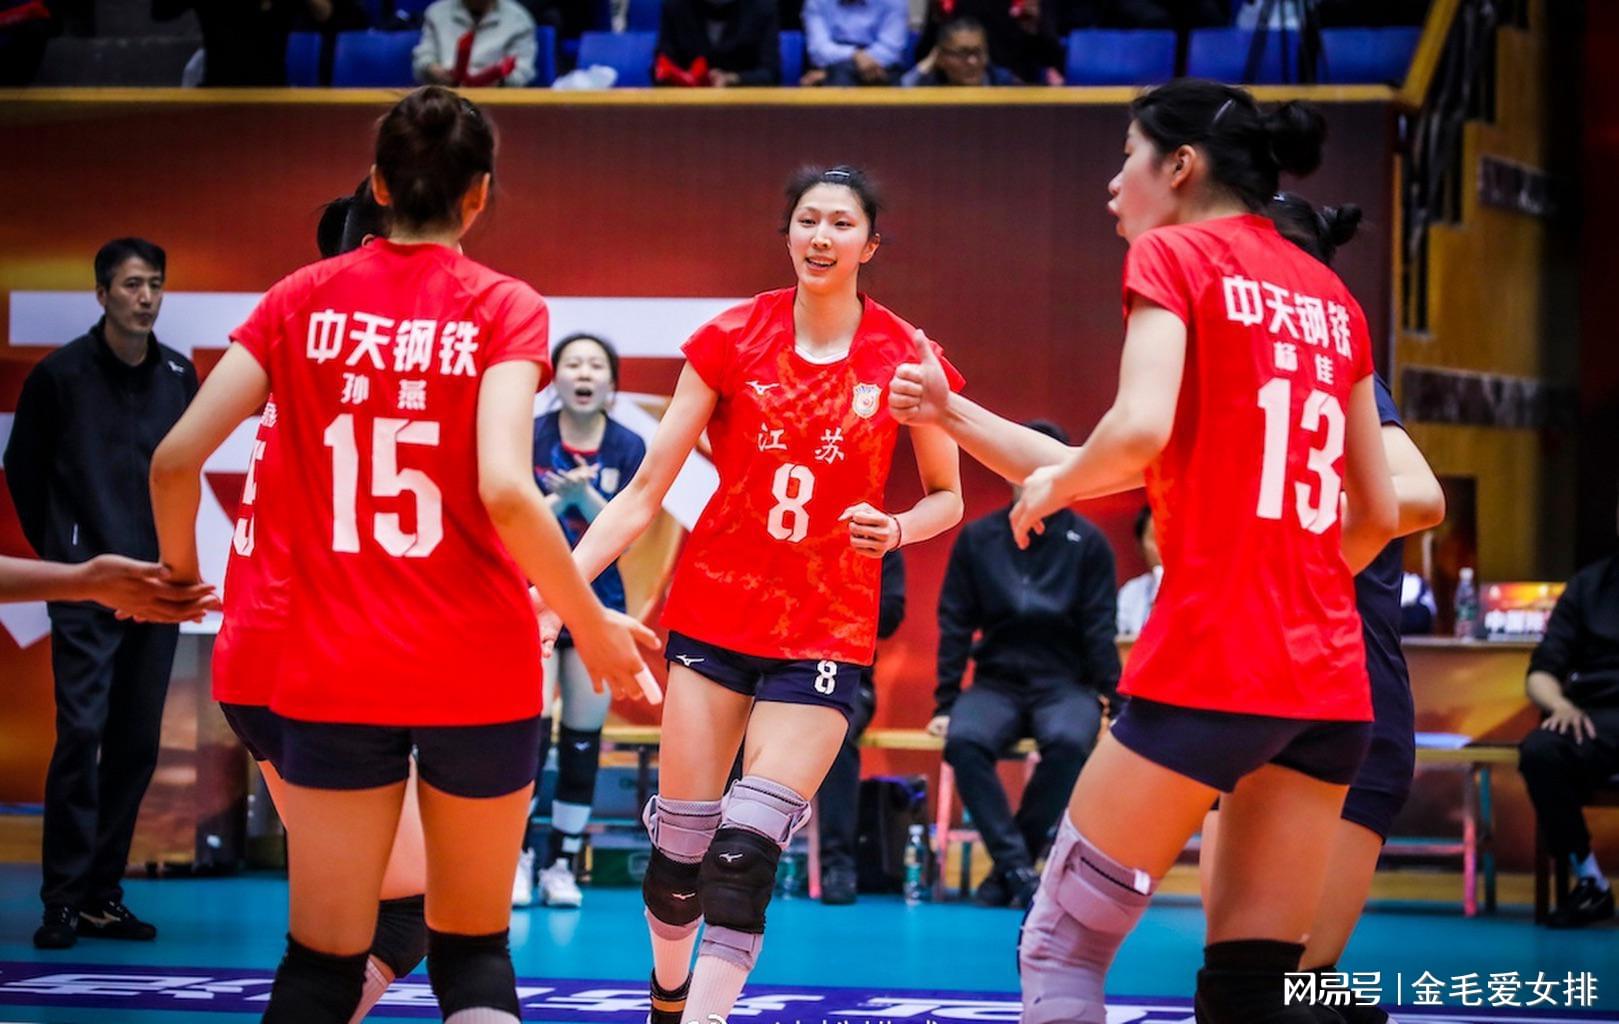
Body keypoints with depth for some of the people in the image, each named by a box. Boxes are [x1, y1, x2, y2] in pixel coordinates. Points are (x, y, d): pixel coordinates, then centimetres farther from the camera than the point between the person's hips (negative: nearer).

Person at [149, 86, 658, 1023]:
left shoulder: (304, 299, 3)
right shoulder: (504, 309, -4)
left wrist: (181, 579, 16)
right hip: (481, 673, -1)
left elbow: (178, 459, -2)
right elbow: (504, 490, -18)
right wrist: (593, 623, -6)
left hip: (333, 674, 1)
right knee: (474, 947, 13)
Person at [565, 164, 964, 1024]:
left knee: (745, 855, -13)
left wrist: (895, 529, -15)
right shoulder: (731, 338, -3)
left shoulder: (904, 356, -4)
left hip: (826, 633, -1)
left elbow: (947, 497, 8)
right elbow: (647, 488, -2)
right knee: (680, 841, 2)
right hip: (714, 613, 1)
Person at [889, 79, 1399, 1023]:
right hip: (1332, 682, 6)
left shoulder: (1173, 256, -1)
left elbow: (1141, 430, -19)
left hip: (1208, 663, -6)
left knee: (1061, 945, 5)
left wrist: (1050, 482, 3)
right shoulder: (1331, 297, 17)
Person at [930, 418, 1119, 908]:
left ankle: (1006, 869, -23)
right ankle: (1017, 867, -28)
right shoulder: (978, 538, 4)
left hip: (1065, 684, -1)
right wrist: (945, 704, -1)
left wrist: (1113, 702, -7)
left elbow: (1099, 630, 0)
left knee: (1070, 741, -36)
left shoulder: (1088, 542, 0)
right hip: (997, 682, 1)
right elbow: (955, 625, 5)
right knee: (964, 740, -33)